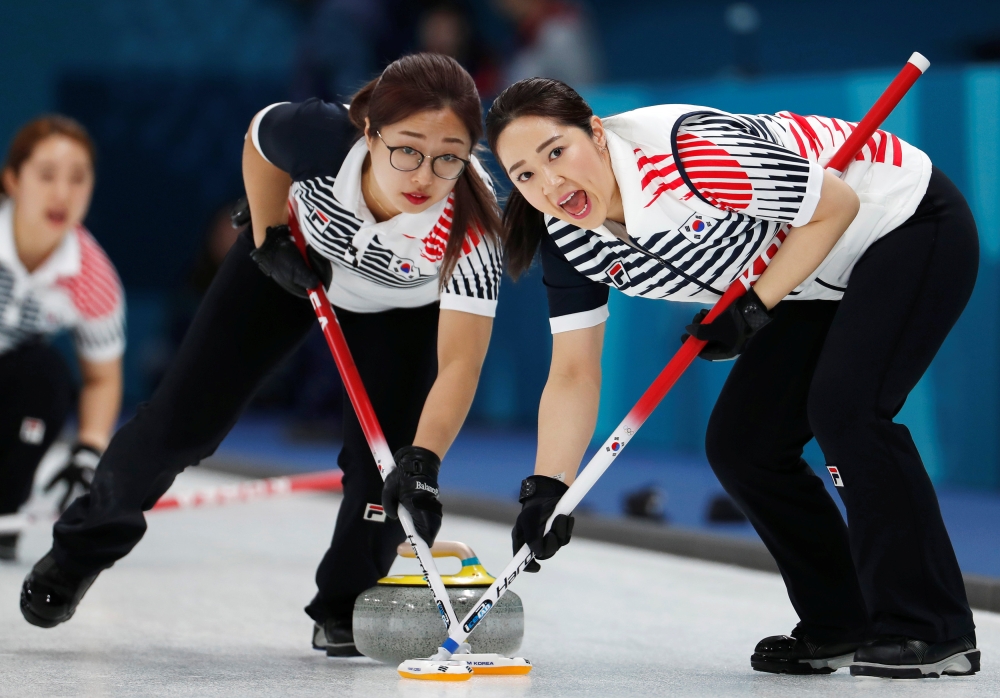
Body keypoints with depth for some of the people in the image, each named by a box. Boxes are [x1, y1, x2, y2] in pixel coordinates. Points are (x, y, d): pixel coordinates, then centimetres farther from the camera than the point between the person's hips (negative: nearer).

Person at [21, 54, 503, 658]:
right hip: (297, 260, 1)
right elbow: (261, 140, -15)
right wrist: (270, 237, -10)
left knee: (382, 454, -14)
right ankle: (85, 544, 26)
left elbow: (460, 363, -45)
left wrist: (421, 462, -57)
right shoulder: (322, 137, -40)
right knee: (186, 416, 2)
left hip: (402, 309, -1)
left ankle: (346, 608, 12)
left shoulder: (469, 229, -42)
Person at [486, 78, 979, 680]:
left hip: (912, 224, -8)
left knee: (843, 406, -25)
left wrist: (754, 308, -23)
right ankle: (842, 626, 14)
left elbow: (837, 205, -24)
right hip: (821, 284, 8)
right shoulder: (568, 238, -10)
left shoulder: (679, 151, -35)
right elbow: (574, 376, -4)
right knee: (739, 445, 1)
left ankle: (935, 633, -16)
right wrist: (546, 490, -15)